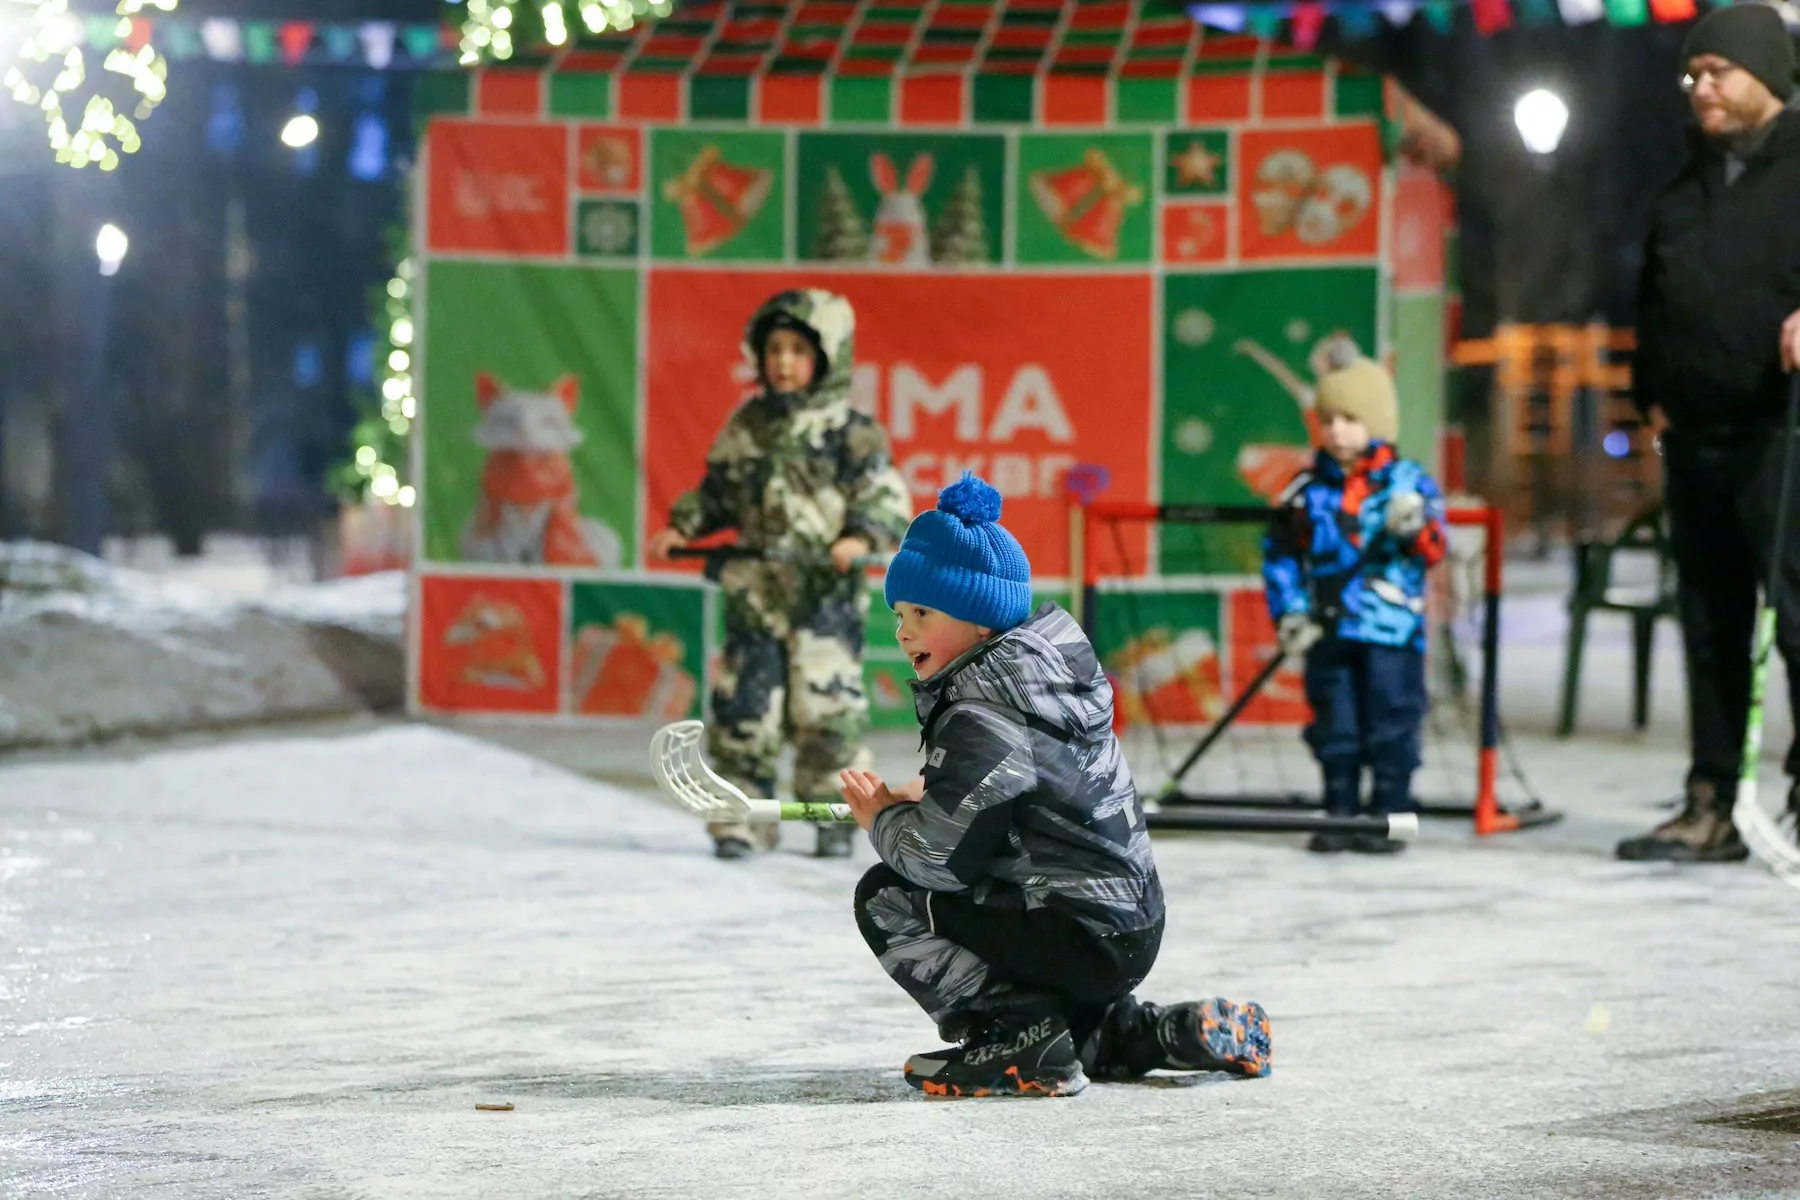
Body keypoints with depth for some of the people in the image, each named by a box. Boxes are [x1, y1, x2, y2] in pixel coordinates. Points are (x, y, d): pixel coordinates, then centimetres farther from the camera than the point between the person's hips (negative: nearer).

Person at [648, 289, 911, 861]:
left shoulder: (847, 431, -4)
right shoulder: (746, 427, 10)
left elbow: (888, 499, -9)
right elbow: (718, 492, 21)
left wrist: (861, 538, -24)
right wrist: (682, 527, 8)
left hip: (826, 594, -4)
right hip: (755, 592, 4)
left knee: (826, 706, -3)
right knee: (744, 708, 3)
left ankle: (836, 818, 9)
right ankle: (742, 817, 11)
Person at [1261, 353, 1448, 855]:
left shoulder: (1408, 483, -1)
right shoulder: (1307, 489, 6)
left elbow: (1435, 550, -7)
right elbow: (1279, 553, 10)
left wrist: (1416, 527, -29)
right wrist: (1289, 612, 0)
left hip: (1391, 629, -3)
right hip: (1328, 630, 3)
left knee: (1390, 728, 0)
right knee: (1334, 729, 9)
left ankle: (1389, 816, 7)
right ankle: (1340, 817, 18)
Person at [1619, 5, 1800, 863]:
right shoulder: (1689, 185, 22)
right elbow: (1655, 295, 28)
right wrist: (1651, 390, 18)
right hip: (1695, 432, 7)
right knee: (1710, 621, 8)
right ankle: (1711, 805, 12)